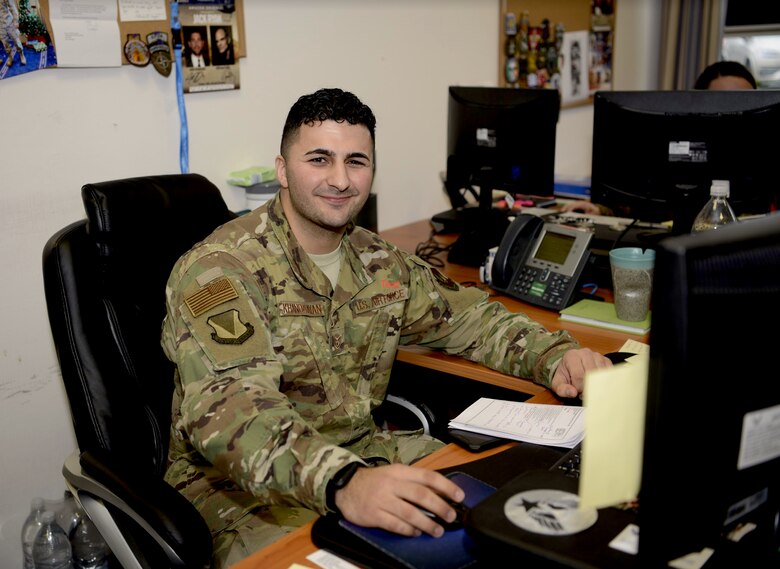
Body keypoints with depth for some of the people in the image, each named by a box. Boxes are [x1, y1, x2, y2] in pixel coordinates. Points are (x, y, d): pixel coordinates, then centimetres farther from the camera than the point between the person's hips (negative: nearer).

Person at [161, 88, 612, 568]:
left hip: (367, 453, 6)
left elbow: (468, 316, 17)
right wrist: (342, 482, -48)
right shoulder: (219, 269, -17)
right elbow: (230, 408, -32)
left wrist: (554, 355, -1)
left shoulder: (379, 262, 5)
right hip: (244, 486, -6)